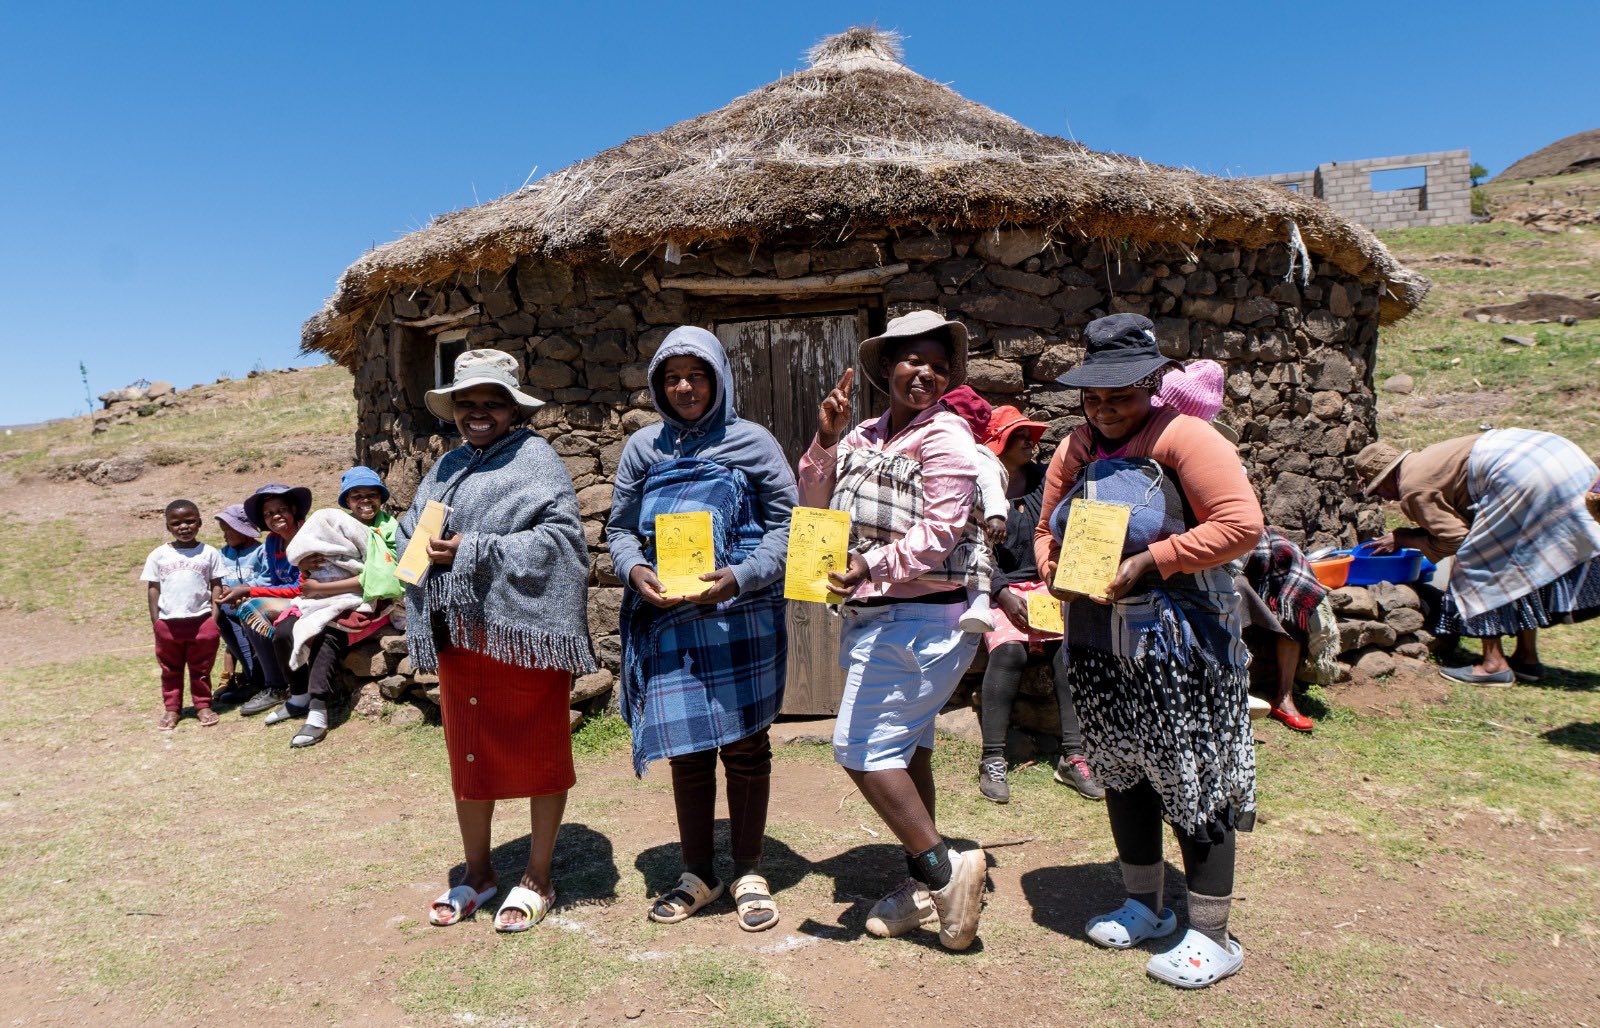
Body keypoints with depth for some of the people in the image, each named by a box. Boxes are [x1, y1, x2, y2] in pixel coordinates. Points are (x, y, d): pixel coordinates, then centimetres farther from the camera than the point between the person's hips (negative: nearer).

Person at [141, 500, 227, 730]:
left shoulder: (209, 553, 1)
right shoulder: (159, 555, 3)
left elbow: (216, 585, 2)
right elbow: (153, 588, 4)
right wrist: (155, 620, -1)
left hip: (201, 621, -1)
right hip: (168, 623, 1)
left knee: (201, 668, 9)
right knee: (171, 669, 13)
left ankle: (203, 705, 19)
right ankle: (171, 708, 22)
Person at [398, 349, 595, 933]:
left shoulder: (535, 459, -7)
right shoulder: (448, 467, 14)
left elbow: (559, 538, -19)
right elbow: (408, 536, 14)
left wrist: (474, 550, -20)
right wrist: (426, 548, -8)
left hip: (523, 631, -6)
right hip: (460, 635, 6)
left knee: (537, 753, 6)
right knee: (468, 755, 15)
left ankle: (538, 879, 21)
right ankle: (477, 874, 32)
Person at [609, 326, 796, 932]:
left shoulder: (751, 442, 3)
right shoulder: (643, 448, 11)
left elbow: (787, 524, 0)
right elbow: (619, 529, 15)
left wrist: (741, 576, -15)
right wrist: (634, 570, -7)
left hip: (742, 619, -2)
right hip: (668, 621, 2)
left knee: (745, 746, 6)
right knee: (687, 750, 9)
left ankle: (749, 873, 22)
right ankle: (698, 874, 26)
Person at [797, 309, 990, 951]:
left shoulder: (944, 435, -9)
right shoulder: (863, 437, 12)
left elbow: (941, 531, -18)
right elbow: (814, 506, 11)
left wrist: (871, 566, -28)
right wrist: (825, 441, -1)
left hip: (921, 618, -8)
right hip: (880, 616, 8)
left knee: (862, 747, -10)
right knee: (904, 746, 14)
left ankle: (943, 867, 3)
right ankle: (926, 884, 26)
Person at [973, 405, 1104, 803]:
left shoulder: (1044, 479, 14)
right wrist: (1004, 596, -17)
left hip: (1046, 585, 3)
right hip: (998, 590, -3)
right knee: (1009, 648, -30)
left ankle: (1073, 756, -21)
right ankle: (992, 759, -24)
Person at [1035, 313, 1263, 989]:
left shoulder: (1181, 437, -11)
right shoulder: (1073, 452, 9)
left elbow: (1241, 523, -20)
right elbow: (1046, 532, 17)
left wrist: (1148, 561, -21)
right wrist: (1054, 572, -5)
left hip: (1178, 646, -7)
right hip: (1098, 647, 7)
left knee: (1192, 783, 1)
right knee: (1121, 776, 17)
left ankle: (1212, 937, 17)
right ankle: (1144, 906, 36)